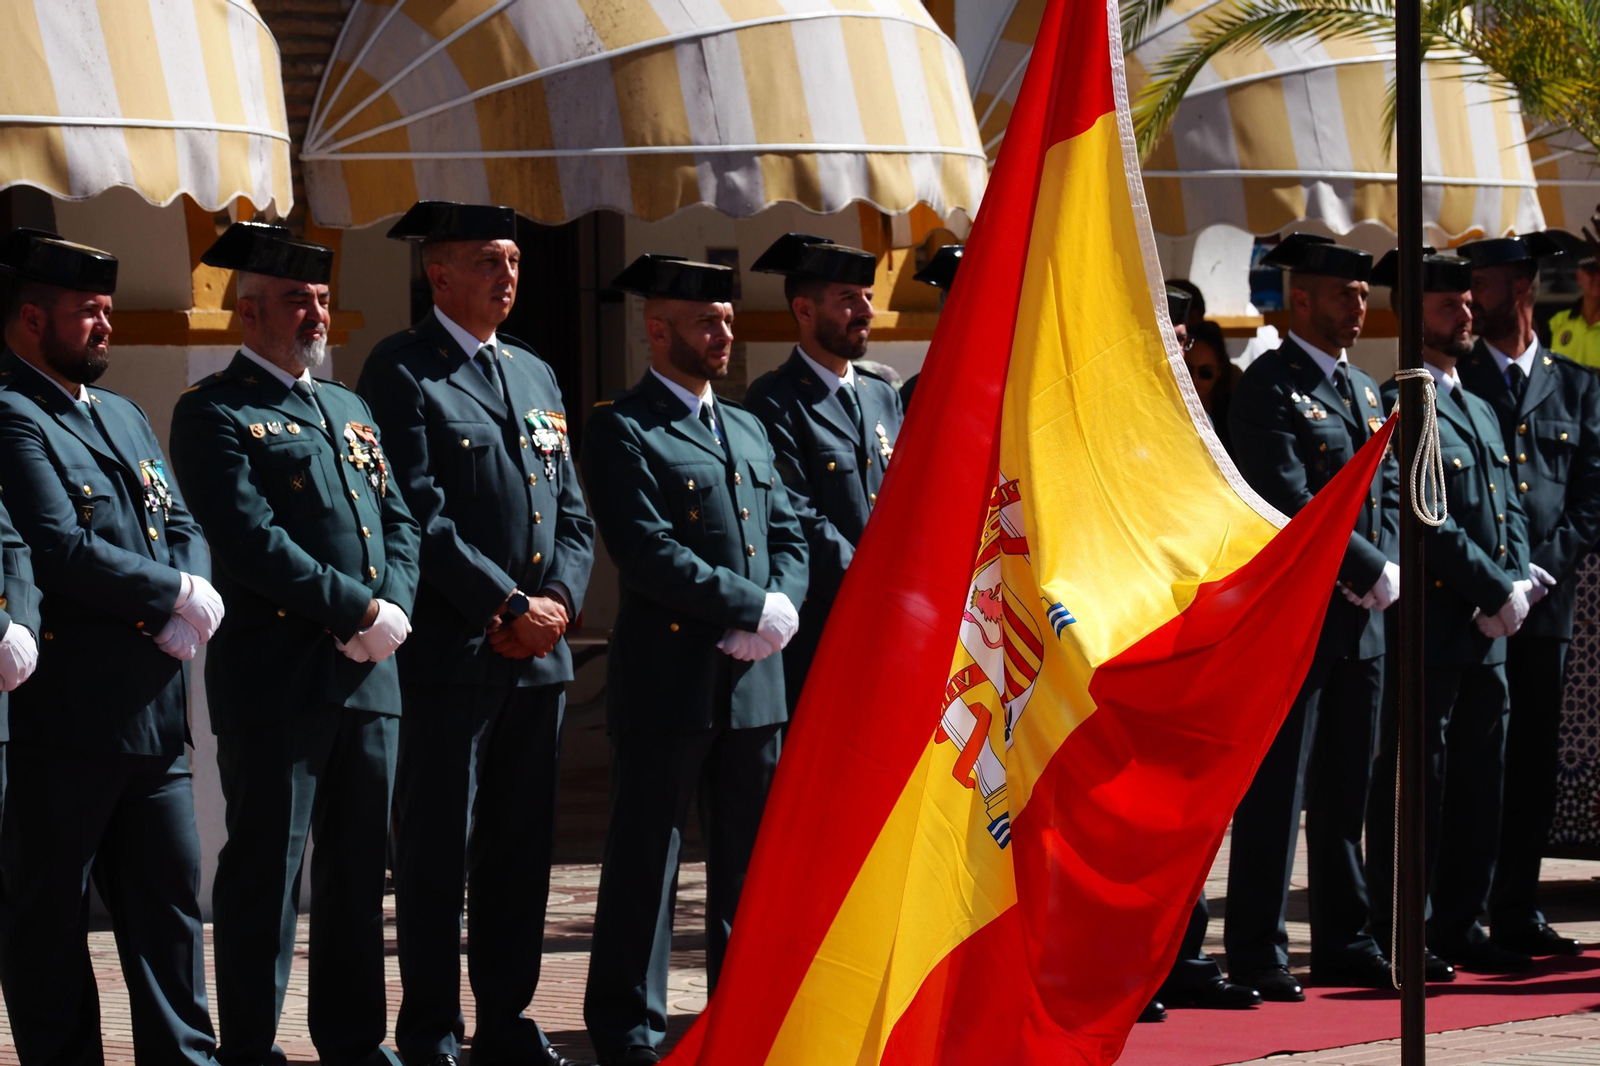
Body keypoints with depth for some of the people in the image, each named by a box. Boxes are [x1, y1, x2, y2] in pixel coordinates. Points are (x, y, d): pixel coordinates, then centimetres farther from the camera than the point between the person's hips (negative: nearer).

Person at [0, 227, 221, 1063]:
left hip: (154, 713, 8)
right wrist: (173, 598, -12)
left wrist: (185, 606, -6)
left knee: (170, 900, 10)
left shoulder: (124, 417, 19)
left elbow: (183, 526, 15)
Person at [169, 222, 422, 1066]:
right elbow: (251, 540, -15)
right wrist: (360, 610, -16)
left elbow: (398, 522, 16)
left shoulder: (349, 409, 20)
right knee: (264, 868, -2)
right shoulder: (213, 414, -5)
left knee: (361, 863, 11)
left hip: (368, 677, 7)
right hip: (275, 675, -7)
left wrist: (393, 609, -4)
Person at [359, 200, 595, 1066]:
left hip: (538, 652, 7)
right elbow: (419, 514, -13)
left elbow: (572, 512, 17)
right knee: (438, 849, -2)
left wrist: (558, 600, -2)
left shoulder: (535, 373, 18)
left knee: (523, 847, 10)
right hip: (448, 654, -7)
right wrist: (509, 607, -15)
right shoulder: (401, 371, -4)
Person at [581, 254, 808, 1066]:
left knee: (752, 856, 10)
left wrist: (781, 609, -5)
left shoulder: (746, 429, 19)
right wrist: (753, 609, -15)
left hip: (754, 679, 7)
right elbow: (648, 551, -16)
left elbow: (788, 536, 16)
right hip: (668, 681, -7)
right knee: (645, 856, -1)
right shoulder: (622, 429, -5)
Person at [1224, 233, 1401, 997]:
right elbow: (1290, 500, -17)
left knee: (1347, 791, 12)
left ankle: (1343, 945, 19)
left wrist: (1383, 570, -1)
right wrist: (1369, 571, -15)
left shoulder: (1365, 389, 18)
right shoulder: (1267, 388, -9)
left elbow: (1388, 488, 17)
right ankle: (1256, 954, 0)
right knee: (1275, 792, -4)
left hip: (1361, 620, 8)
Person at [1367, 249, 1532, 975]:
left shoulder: (1481, 410, 21)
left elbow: (1510, 510, 18)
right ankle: (1400, 935, 1)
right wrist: (1498, 592, -14)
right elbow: (1430, 520, -16)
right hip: (1427, 626, -9)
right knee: (1414, 780, -4)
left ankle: (1459, 925, 18)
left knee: (1479, 779, 11)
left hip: (1487, 630, 9)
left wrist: (1514, 588, 0)